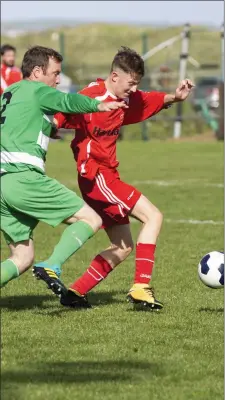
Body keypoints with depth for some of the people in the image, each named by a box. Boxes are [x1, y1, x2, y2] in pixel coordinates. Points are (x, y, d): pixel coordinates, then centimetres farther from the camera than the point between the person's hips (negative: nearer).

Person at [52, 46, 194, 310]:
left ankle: (75, 292, 14)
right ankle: (140, 288, -18)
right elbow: (59, 118, -23)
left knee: (122, 247, 13)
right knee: (153, 216, -14)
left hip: (106, 178, 10)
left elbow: (152, 101, 26)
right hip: (96, 177, -10)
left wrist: (174, 97, 10)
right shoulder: (92, 97, -15)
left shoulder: (126, 100, 11)